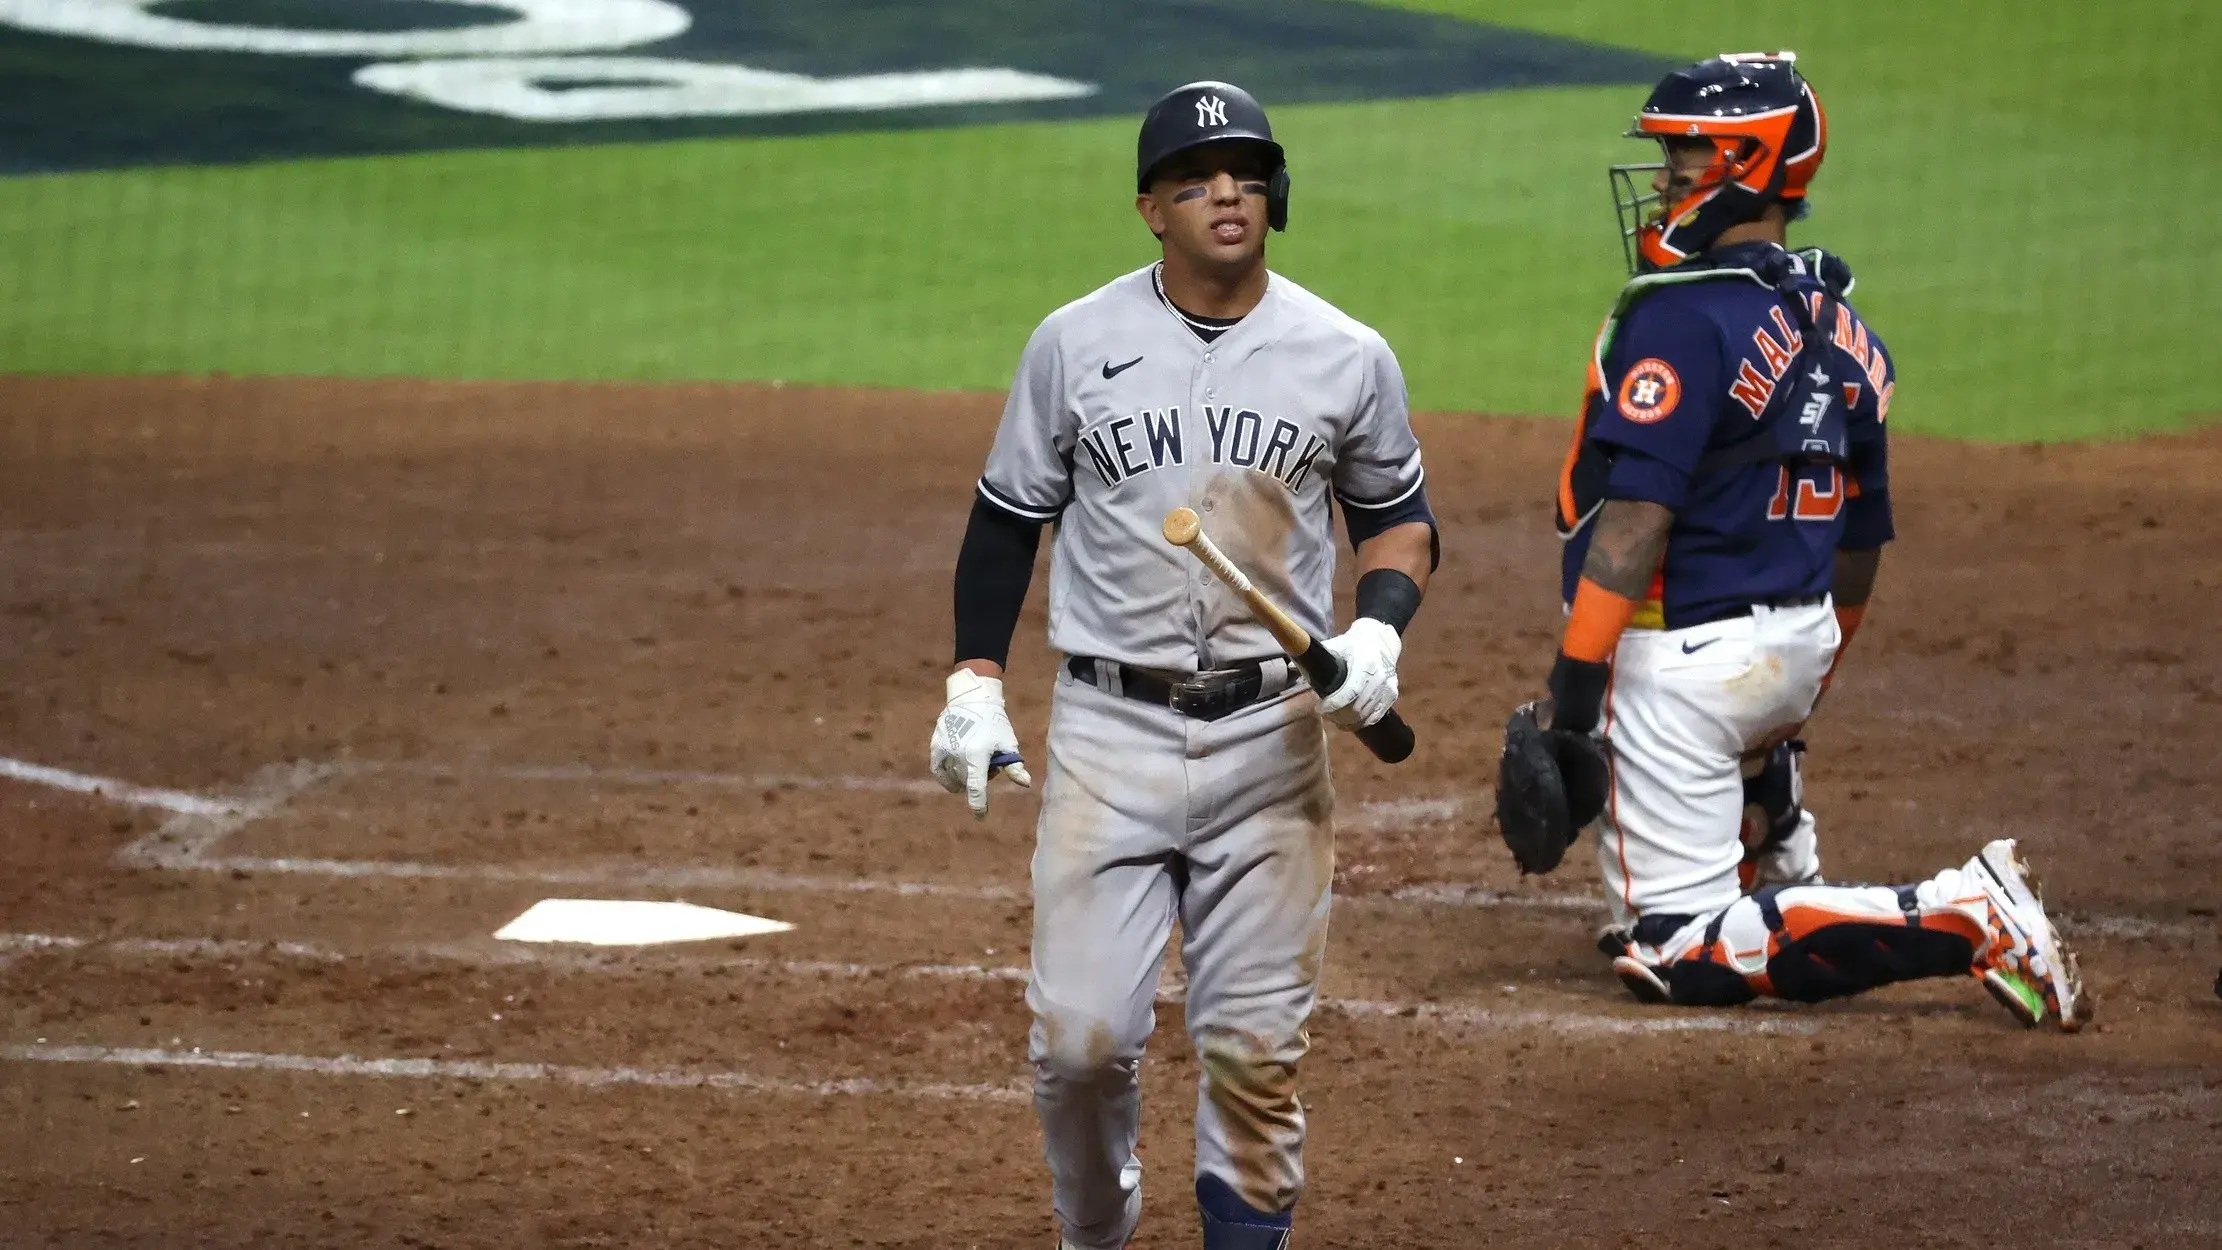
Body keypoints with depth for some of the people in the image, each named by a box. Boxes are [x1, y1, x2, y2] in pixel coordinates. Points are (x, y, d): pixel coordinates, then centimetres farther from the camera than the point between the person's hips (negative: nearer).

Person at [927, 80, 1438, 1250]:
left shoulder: (1347, 357, 1)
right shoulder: (1075, 343, 0)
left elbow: (1397, 514, 14)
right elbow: (1009, 516, 9)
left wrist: (1377, 630, -6)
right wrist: (973, 685, 3)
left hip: (1274, 738, 1)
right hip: (1109, 731, -1)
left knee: (1256, 1044, 1)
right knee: (1081, 1032, -5)